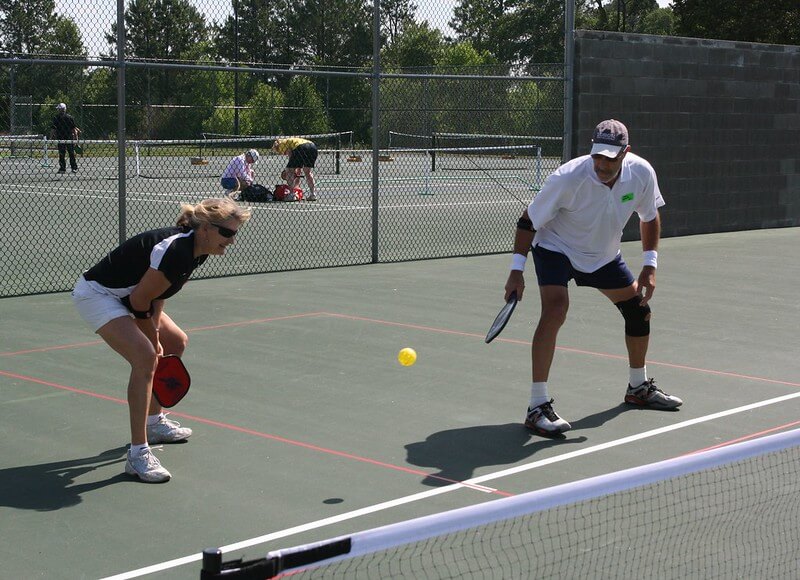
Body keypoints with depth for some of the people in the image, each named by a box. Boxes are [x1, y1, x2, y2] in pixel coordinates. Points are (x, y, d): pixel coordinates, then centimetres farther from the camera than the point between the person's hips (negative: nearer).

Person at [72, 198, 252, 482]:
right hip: (96, 294, -11)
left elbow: (157, 293, 5)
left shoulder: (197, 250, -2)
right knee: (145, 356, -27)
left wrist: (156, 335, -5)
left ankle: (154, 421, 37)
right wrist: (153, 340, -10)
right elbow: (139, 300, -24)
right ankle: (138, 454, -25)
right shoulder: (175, 250, -31)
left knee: (176, 343, 21)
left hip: (122, 295, 11)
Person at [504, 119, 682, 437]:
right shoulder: (568, 178, -33)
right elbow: (529, 221, -21)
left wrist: (650, 265, -5)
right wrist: (517, 270, -24)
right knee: (555, 309, -28)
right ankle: (537, 407, -25)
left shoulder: (642, 173, -19)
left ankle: (639, 387, 35)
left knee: (639, 308, 10)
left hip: (604, 255, 6)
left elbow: (649, 218, 1)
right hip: (556, 248, -6)